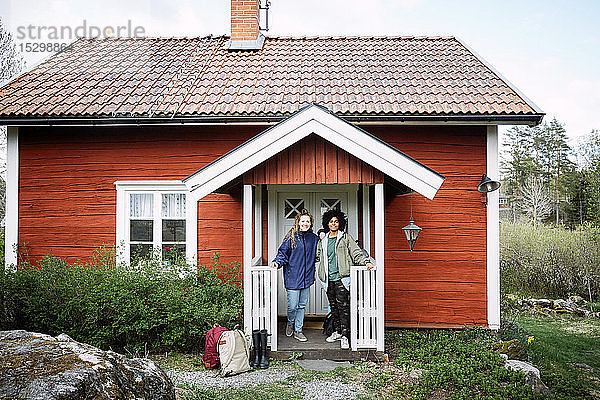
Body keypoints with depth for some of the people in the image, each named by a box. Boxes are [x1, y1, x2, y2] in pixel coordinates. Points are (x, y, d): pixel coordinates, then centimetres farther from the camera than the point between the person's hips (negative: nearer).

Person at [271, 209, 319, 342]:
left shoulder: (313, 238, 8)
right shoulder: (291, 237, -5)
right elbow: (283, 253, -4)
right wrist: (277, 262, -21)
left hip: (306, 278, 4)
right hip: (293, 278, -4)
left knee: (302, 305, 11)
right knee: (292, 306, -2)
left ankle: (298, 330, 23)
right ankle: (290, 323, 28)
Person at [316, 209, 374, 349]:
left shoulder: (346, 238, 5)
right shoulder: (323, 241, 16)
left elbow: (356, 253, 0)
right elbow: (317, 256, 26)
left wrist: (366, 262, -14)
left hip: (341, 277, -4)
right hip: (328, 279, 4)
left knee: (342, 305, -9)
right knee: (333, 306, 10)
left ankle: (344, 336, -5)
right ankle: (337, 331, 22)